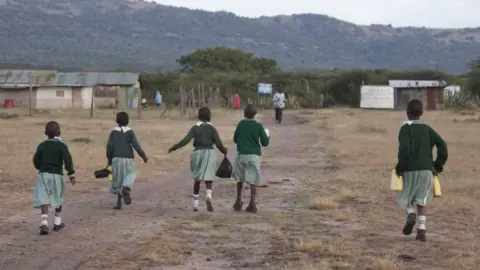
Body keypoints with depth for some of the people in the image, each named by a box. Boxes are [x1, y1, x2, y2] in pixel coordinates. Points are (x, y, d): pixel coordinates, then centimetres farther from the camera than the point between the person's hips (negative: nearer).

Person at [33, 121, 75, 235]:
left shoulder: (42, 145, 4)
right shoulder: (61, 145, -5)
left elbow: (36, 160, 9)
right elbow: (68, 160, -13)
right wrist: (71, 174, -7)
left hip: (43, 174, 2)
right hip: (57, 175, -1)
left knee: (44, 200, -5)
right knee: (58, 199, 17)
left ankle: (44, 223, -21)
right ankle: (57, 222, 24)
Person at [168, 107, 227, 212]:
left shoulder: (195, 128, 0)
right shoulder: (212, 128, -1)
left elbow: (186, 140, -11)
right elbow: (219, 144, -5)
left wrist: (174, 147, -3)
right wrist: (224, 150, 15)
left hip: (197, 153, 1)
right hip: (209, 153, -1)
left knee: (197, 178, 18)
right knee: (208, 179, 2)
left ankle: (195, 203, 20)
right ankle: (208, 195, -28)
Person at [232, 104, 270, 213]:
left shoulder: (241, 124, 2)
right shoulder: (258, 126, -3)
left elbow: (235, 139, 10)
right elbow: (265, 143, 0)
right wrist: (267, 135, 19)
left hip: (241, 154, 2)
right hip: (254, 156, -2)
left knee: (240, 179, 17)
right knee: (253, 180, -1)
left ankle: (238, 202, 23)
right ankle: (252, 204, -9)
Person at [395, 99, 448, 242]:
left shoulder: (405, 128, -3)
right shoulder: (427, 129, 10)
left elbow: (404, 149, -16)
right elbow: (442, 145, 1)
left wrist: (400, 167, -6)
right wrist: (438, 164, 10)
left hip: (410, 170, -3)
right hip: (427, 169, 3)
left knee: (404, 198, 12)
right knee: (422, 200, 10)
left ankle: (411, 213, -18)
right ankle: (422, 229, -3)